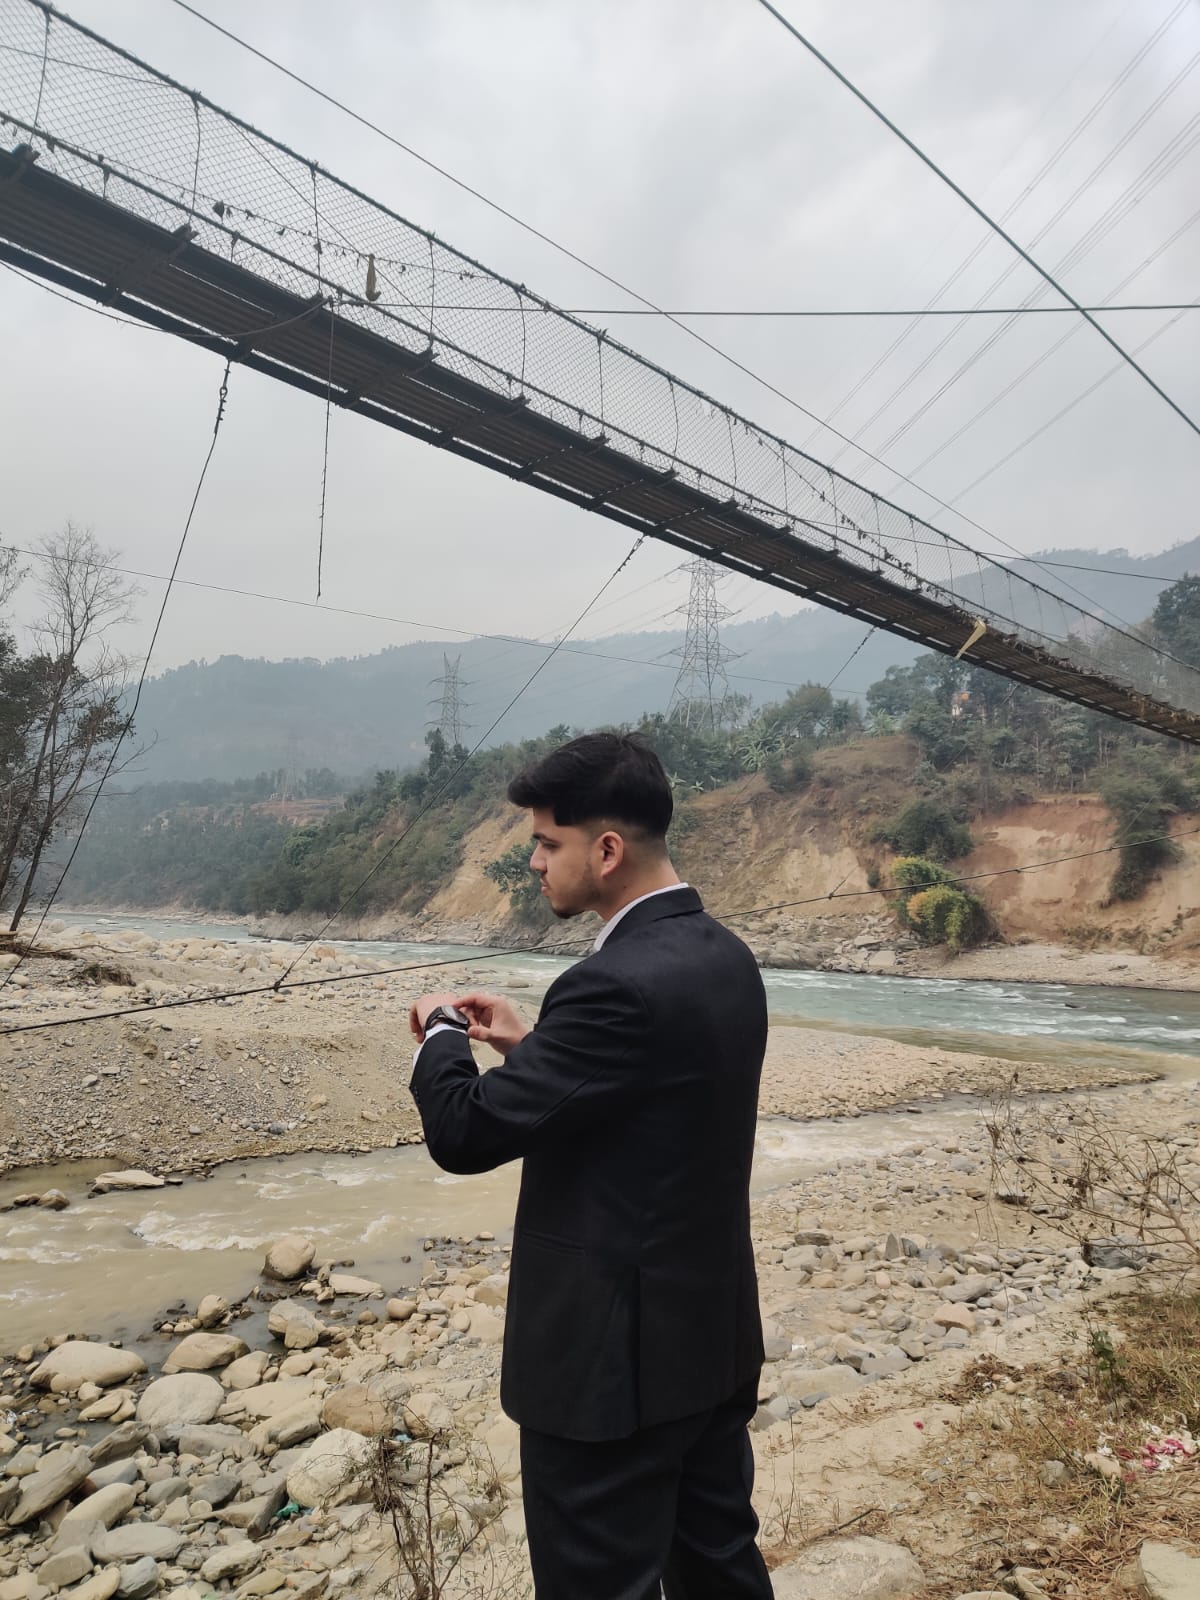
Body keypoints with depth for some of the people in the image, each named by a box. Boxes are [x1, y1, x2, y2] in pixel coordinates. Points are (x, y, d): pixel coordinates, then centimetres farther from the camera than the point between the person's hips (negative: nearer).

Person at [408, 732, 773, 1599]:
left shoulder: (620, 983, -28)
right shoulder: (726, 957, 1)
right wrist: (530, 1044, 7)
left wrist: (441, 1031, -6)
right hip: (716, 1330, 9)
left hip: (614, 1353, -9)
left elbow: (464, 1133, -24)